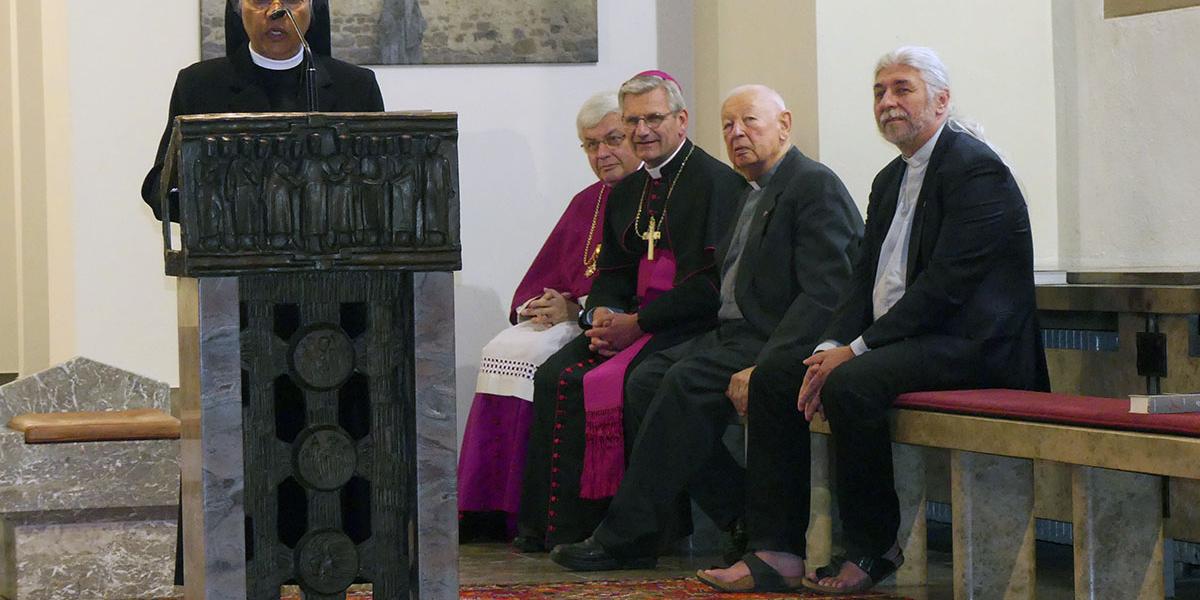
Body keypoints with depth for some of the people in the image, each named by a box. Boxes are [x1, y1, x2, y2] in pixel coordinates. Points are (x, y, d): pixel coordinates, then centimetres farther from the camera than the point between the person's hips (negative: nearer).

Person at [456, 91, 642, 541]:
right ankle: (486, 508, -24)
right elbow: (540, 280, 22)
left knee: (527, 355, -29)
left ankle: (521, 512, -25)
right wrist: (537, 307, -2)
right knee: (501, 352, -20)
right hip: (563, 319, 7)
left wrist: (576, 309, -13)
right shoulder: (585, 203, 23)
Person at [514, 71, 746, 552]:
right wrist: (602, 313, -3)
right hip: (630, 322, 8)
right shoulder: (627, 192, 19)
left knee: (602, 383, -28)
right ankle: (542, 524, -12)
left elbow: (709, 286, -16)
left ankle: (575, 527, -18)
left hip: (691, 328, -8)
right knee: (555, 374, -15)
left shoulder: (715, 182, -8)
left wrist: (636, 324, -16)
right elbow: (611, 271, 21)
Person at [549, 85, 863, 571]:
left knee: (685, 383, -27)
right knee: (645, 381, -9)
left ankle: (626, 537, -20)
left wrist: (764, 367, -27)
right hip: (735, 335, 10)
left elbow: (824, 294, -19)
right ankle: (745, 517, -7)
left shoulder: (816, 187, -9)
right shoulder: (753, 194, 22)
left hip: (780, 342, -10)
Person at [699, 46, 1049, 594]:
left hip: (969, 342, -10)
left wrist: (858, 349, -20)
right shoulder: (891, 180, 18)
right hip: (899, 338, 10)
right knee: (773, 377, -3)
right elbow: (865, 280, 15)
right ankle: (775, 552, -7)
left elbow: (944, 285, -20)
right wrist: (831, 347, -4)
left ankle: (873, 550, -14)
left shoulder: (975, 169, -12)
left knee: (851, 385, -32)